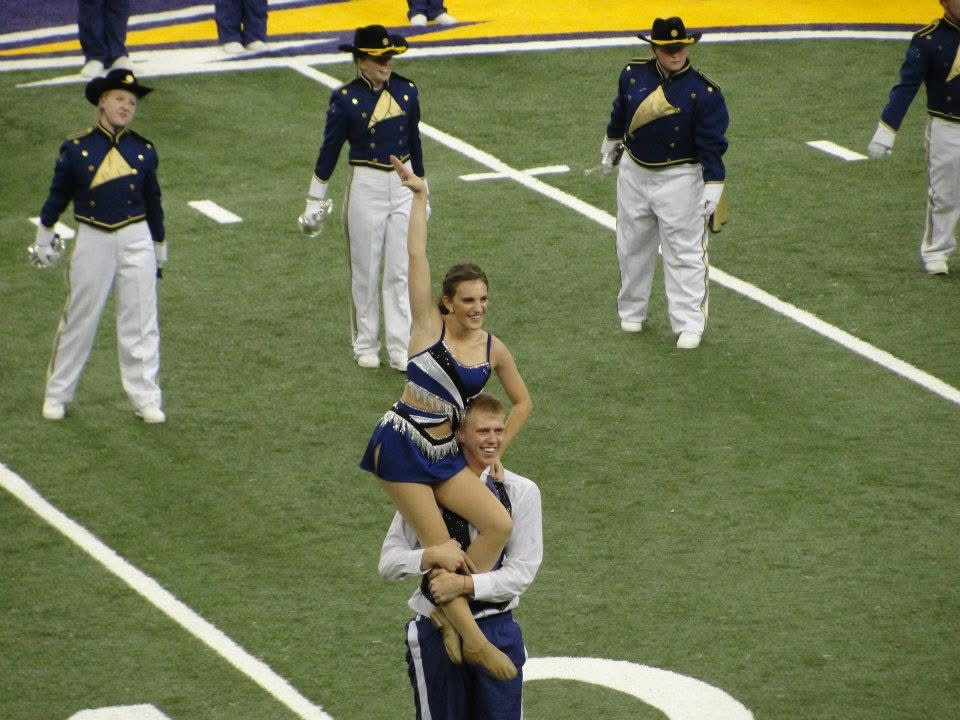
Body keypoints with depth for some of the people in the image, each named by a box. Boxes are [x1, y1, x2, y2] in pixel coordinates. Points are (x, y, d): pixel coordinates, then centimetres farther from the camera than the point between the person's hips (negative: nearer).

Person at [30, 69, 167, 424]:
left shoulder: (144, 151, 3)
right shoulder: (76, 148, -4)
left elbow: (153, 202, 11)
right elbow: (58, 195, 6)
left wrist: (159, 250, 14)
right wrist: (43, 240, 9)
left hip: (136, 239, 1)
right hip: (92, 240, -1)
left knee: (141, 322, 2)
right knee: (79, 320, 7)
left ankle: (145, 398, 9)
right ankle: (57, 394, 20)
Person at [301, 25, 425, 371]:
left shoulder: (406, 91, 1)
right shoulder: (346, 99, -11)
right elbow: (329, 150, -4)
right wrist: (314, 204, -1)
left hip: (403, 186, 3)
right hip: (365, 188, -3)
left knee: (401, 271, 3)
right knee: (366, 271, 7)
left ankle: (401, 348, 7)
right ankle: (365, 345, 19)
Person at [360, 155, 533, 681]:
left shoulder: (493, 349, 3)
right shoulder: (428, 326, -7)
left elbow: (522, 402, 18)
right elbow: (416, 255, -11)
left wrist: (494, 452, 11)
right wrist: (418, 195, -9)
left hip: (445, 455, 5)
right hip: (402, 446, -5)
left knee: (499, 524, -12)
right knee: (438, 547, -8)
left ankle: (448, 614, 0)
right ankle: (473, 639, 1)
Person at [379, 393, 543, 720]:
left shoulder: (521, 491, -5)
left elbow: (522, 572, -8)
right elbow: (388, 562, -4)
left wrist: (464, 584, -20)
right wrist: (432, 555, -22)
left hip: (496, 629, 0)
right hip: (436, 629, 0)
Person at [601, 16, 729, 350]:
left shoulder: (704, 91, -17)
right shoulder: (633, 74, -4)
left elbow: (712, 143, -16)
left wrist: (712, 187, -20)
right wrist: (611, 144, 29)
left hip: (680, 180, -4)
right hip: (634, 173, 4)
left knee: (685, 252, -2)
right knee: (632, 246, 15)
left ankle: (689, 324, 3)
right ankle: (631, 310, 32)